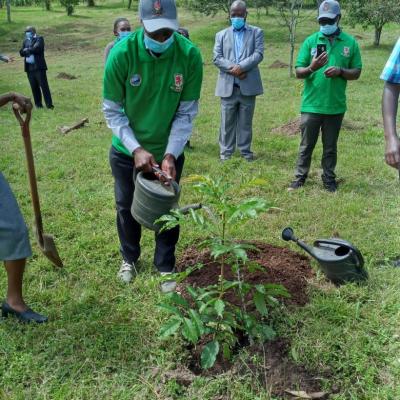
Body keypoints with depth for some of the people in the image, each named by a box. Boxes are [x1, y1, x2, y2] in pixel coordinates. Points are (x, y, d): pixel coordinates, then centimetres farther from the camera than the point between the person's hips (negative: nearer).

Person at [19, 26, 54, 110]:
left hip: (39, 67, -5)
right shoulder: (25, 41, 16)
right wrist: (30, 50, -10)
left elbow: (37, 48, -16)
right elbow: (21, 52, 7)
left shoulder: (39, 39, 0)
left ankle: (49, 104, -4)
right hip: (29, 67, 5)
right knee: (34, 87, 6)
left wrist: (27, 50, -3)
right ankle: (38, 104, 14)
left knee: (44, 86, -6)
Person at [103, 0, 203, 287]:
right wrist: (136, 148, -25)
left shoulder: (190, 54, -19)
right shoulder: (122, 53, -21)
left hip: (169, 151, 0)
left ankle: (166, 266, 32)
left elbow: (187, 112, -13)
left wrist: (171, 154, -23)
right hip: (127, 151, 1)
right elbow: (112, 110, -14)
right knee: (127, 207, 16)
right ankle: (130, 258, 41)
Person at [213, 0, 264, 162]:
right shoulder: (221, 35, 14)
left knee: (246, 122, 6)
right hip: (228, 85, 1)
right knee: (227, 121, 4)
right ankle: (226, 151, 11)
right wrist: (232, 68, -14)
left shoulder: (256, 32, 10)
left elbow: (258, 54, -4)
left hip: (248, 85, -1)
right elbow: (217, 58, 2)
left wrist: (241, 67, -17)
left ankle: (245, 151, 15)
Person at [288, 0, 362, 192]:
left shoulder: (350, 42, 1)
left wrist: (340, 71, -16)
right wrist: (311, 68, -23)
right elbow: (298, 72, -2)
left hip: (335, 106, 1)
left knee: (330, 147, 12)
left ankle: (329, 179, 24)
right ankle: (300, 177, 19)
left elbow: (356, 72, 4)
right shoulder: (310, 41, -1)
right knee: (306, 145, 9)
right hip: (311, 105, 0)